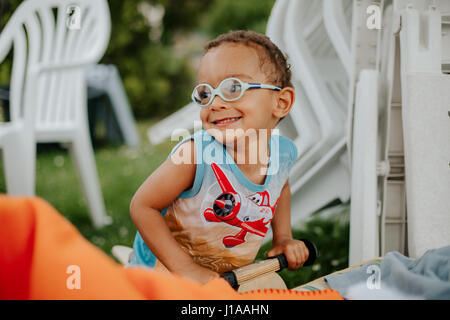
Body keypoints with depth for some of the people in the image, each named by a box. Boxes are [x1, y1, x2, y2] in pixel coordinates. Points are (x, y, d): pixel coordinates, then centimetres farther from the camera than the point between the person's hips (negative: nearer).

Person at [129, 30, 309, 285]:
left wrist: (283, 238, 4)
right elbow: (143, 206, -25)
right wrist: (185, 268, -28)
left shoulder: (284, 152, -14)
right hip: (167, 273, -4)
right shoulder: (196, 154, -31)